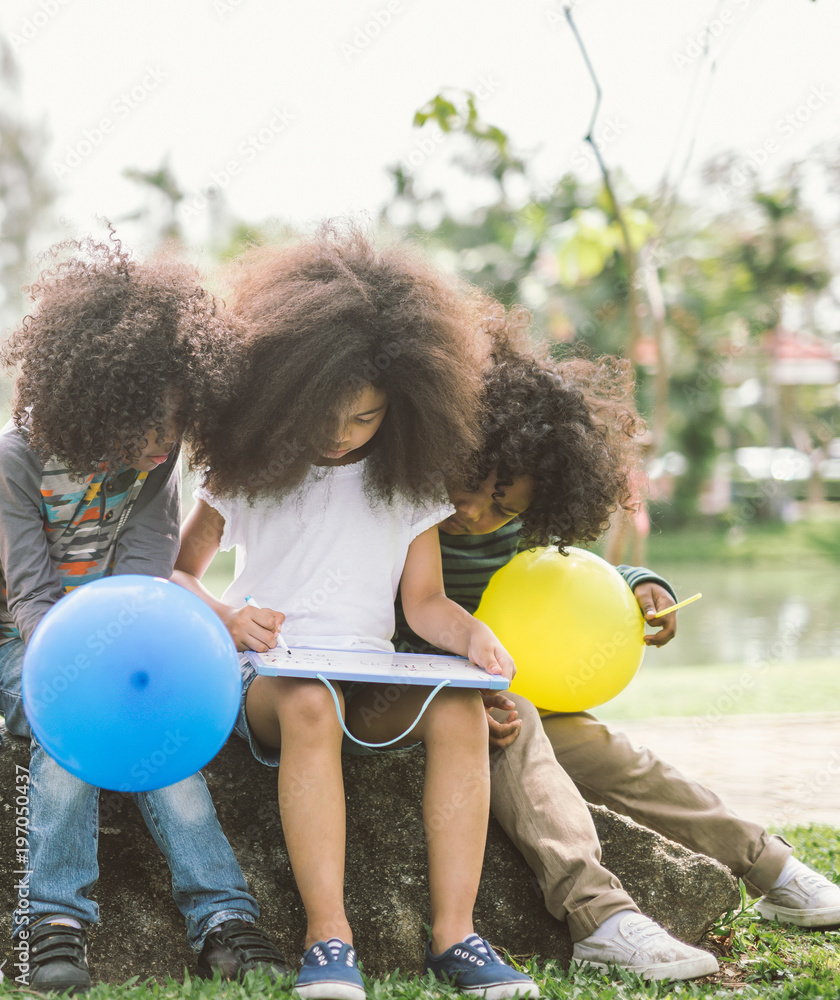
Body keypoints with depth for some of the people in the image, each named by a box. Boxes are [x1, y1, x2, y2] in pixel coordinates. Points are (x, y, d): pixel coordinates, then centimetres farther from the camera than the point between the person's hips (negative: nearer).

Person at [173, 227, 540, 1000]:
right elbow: (174, 575, 13)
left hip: (373, 680, 2)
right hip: (266, 677, -2)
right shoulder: (250, 469, 8)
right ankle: (327, 937, -40)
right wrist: (226, 615, -9)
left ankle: (454, 933, -31)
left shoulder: (409, 479, 13)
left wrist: (473, 633, -11)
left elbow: (424, 600, 12)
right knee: (310, 704, -39)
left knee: (459, 709, -31)